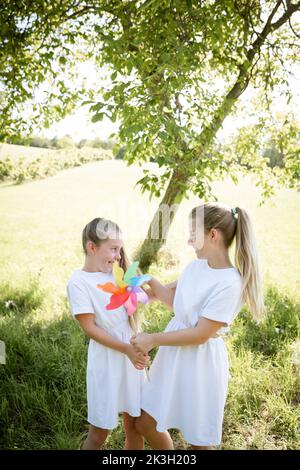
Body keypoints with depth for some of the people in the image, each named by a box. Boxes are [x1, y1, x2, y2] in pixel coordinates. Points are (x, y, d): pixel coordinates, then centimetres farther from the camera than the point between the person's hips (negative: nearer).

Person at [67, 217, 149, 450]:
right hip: (107, 361, -5)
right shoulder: (79, 281, -13)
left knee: (135, 421, 17)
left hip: (133, 356, 5)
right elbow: (89, 328, -15)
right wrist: (127, 349, -20)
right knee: (100, 431, 9)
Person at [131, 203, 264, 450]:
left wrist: (153, 340, -15)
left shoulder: (229, 284, -27)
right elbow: (173, 298, 14)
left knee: (198, 439, 15)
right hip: (173, 355, 8)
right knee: (145, 423, 20)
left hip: (200, 363, -8)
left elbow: (200, 335, -22)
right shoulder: (196, 265, -3)